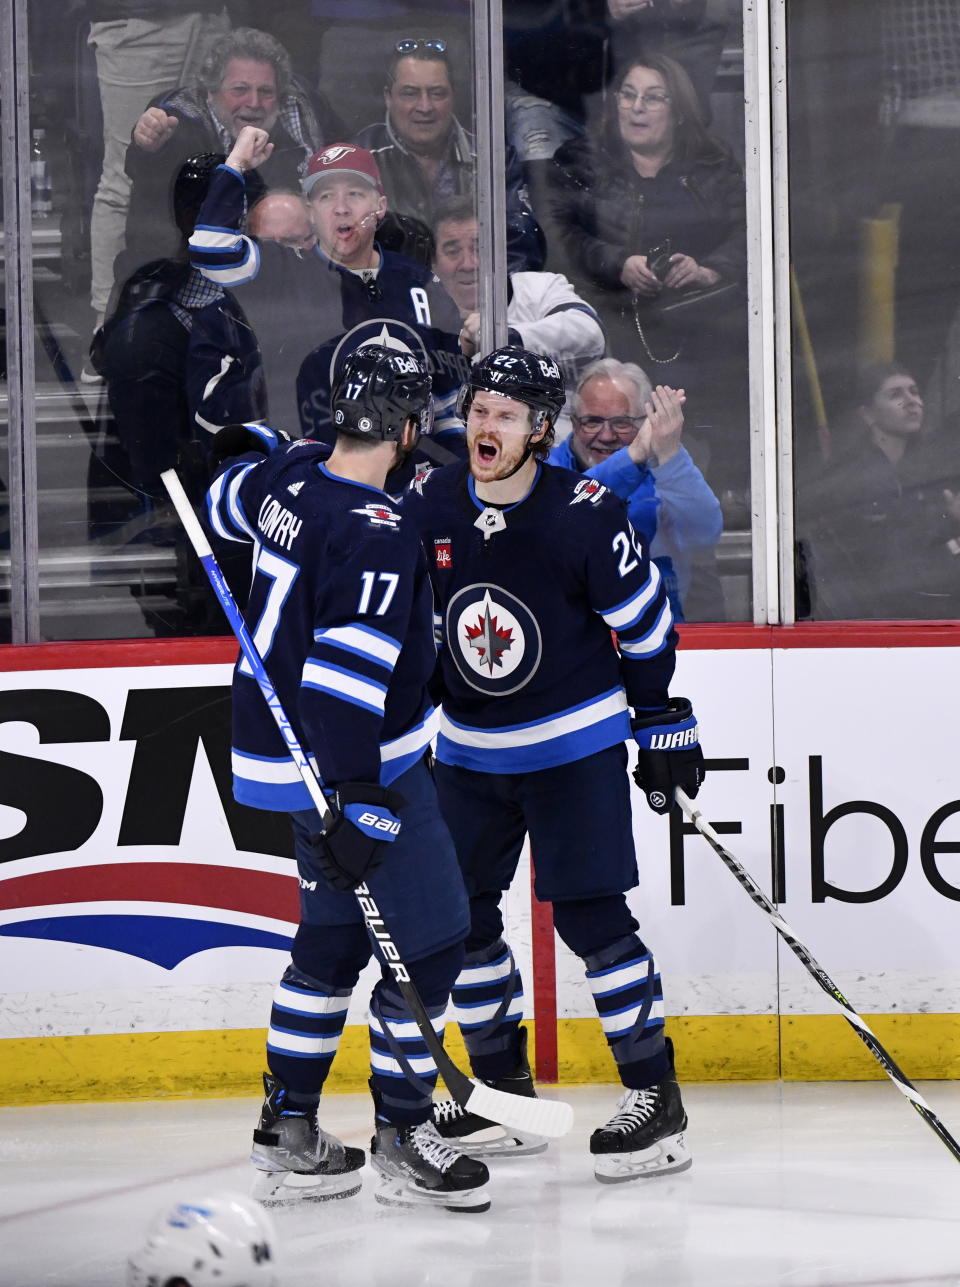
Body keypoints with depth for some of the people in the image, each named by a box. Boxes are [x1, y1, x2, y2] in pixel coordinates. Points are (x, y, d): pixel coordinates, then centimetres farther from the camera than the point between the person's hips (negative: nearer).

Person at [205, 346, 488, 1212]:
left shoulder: (292, 475, 0)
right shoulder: (376, 537, -26)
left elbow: (231, 500, 25)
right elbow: (345, 680, -30)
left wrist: (247, 443, 46)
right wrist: (359, 807, -30)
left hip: (286, 746, 10)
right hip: (356, 768, -10)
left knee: (336, 934, 19)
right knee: (429, 941, -1)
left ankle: (287, 1135, 24)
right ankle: (401, 1141, 6)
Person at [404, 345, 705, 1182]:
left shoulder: (584, 515, -17)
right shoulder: (427, 507, -5)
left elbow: (645, 624, -7)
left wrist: (665, 727, -4)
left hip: (574, 743, -5)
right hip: (469, 750, 5)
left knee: (588, 913, -11)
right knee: (460, 914, 7)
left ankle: (654, 1095, -4)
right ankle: (503, 1088, 21)